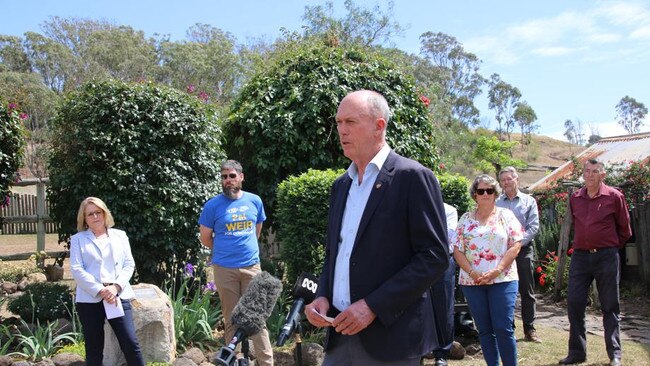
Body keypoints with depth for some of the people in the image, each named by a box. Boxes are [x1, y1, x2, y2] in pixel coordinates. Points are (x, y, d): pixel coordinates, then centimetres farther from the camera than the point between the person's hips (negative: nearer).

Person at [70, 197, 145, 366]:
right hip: (90, 299, -1)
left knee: (131, 344, -5)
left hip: (118, 296, 1)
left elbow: (129, 264, 7)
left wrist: (116, 287, -11)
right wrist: (100, 291, -14)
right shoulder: (78, 239, 7)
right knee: (94, 348, 6)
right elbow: (76, 269, -4)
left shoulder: (120, 235, 13)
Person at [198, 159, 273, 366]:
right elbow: (205, 239, 5)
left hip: (252, 266, 2)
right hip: (225, 269, -2)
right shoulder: (213, 205, -4)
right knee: (231, 319, 6)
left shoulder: (254, 201, 5)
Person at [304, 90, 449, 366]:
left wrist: (373, 306, -17)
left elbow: (435, 256, -13)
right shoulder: (341, 185, 13)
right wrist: (322, 297, 1)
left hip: (390, 338, -6)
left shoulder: (412, 177, -8)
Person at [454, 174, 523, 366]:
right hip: (472, 282, 2)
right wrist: (471, 272, -9)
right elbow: (458, 250, 5)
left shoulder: (506, 215, 4)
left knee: (504, 328, -5)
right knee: (484, 330, 8)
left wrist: (497, 270, -13)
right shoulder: (466, 219, 8)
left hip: (502, 280, -2)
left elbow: (516, 245, -3)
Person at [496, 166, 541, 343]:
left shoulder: (529, 201, 6)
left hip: (523, 249, -1)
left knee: (527, 291, 3)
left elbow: (533, 227, -1)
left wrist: (518, 243, -12)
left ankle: (529, 330, 9)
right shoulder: (495, 203, 9)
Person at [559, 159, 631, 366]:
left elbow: (624, 228, 6)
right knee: (574, 303, 1)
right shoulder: (575, 198, 7)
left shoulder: (614, 196, -4)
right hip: (580, 256, 4)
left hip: (606, 257, -3)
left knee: (610, 306, 5)